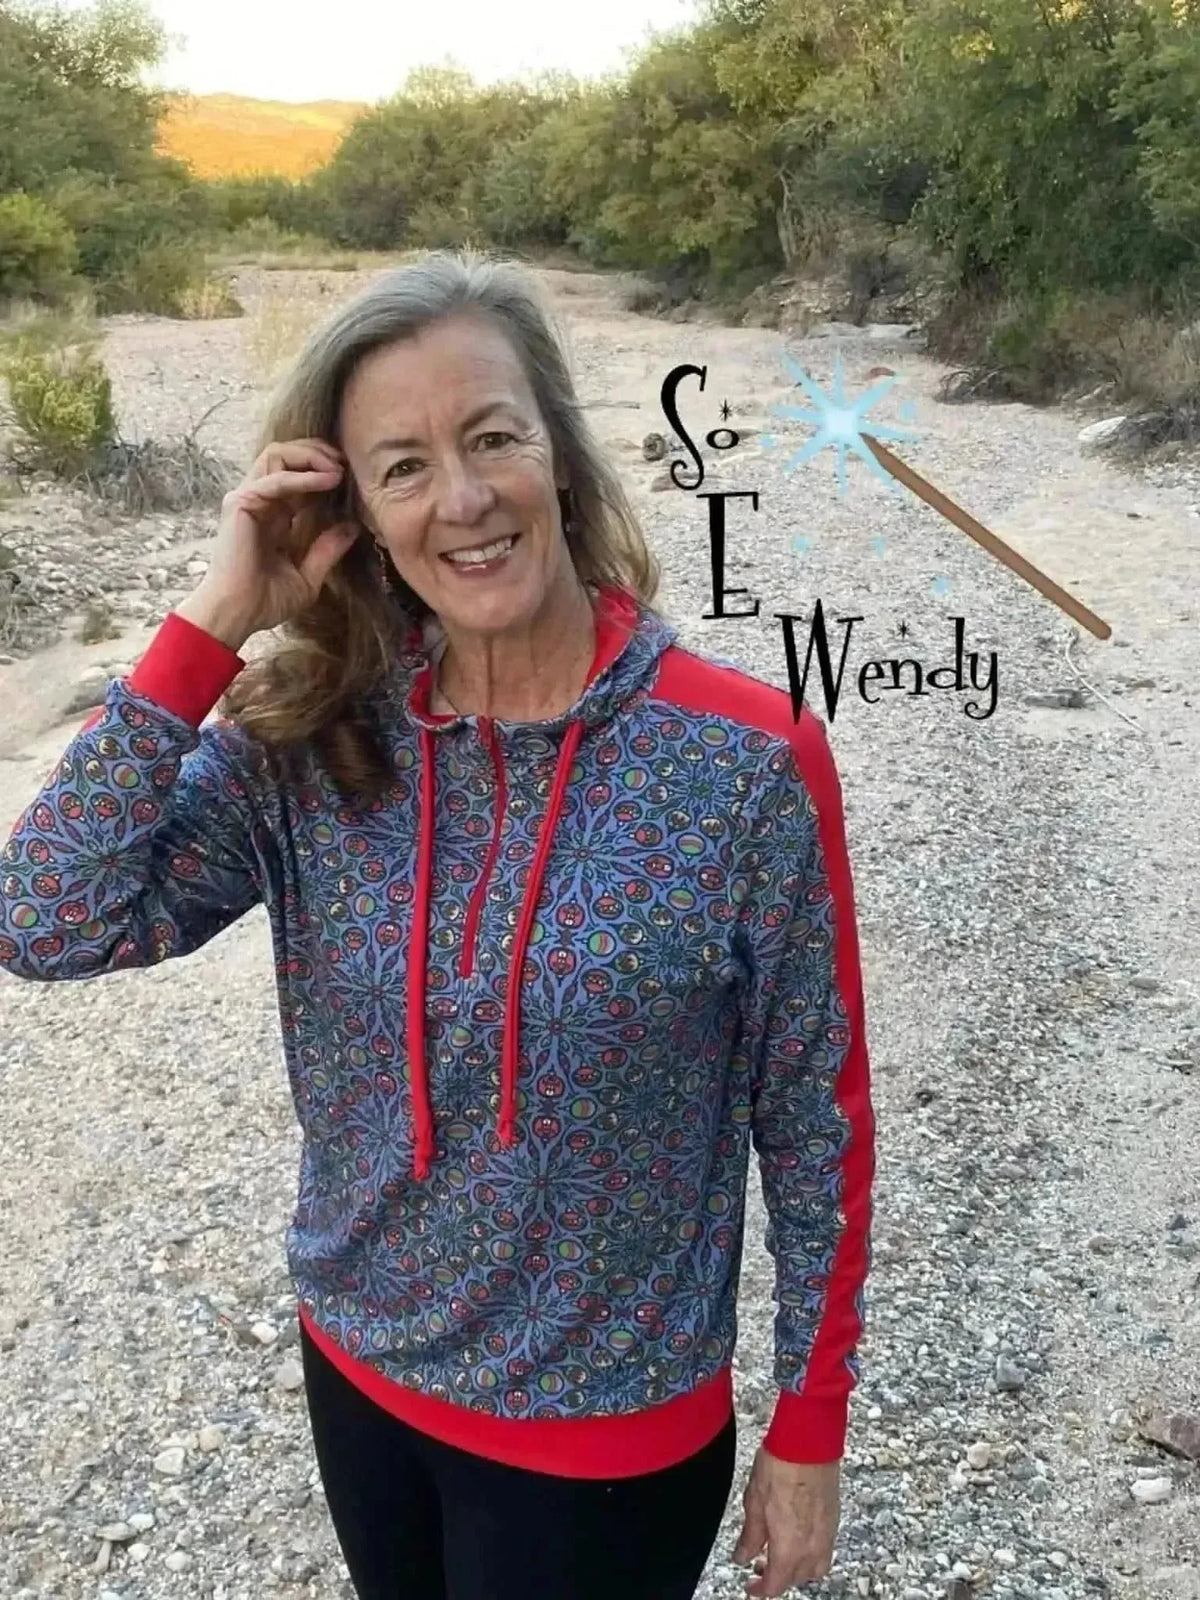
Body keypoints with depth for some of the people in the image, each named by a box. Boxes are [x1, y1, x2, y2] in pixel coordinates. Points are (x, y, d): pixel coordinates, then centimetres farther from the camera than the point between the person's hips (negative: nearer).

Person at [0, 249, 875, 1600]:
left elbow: (815, 1116, -12)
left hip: (608, 1433, -3)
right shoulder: (308, 738, -10)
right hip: (356, 1372, 4)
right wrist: (217, 621, -22)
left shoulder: (745, 761, -21)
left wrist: (810, 1430, -4)